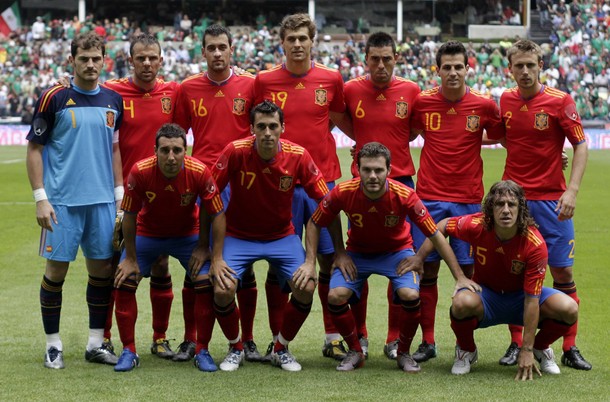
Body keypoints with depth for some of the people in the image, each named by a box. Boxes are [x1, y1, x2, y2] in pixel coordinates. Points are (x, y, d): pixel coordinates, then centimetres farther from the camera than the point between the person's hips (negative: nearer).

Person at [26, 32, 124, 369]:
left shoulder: (113, 100, 8)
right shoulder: (54, 98, -5)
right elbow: (34, 149, -2)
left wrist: (119, 193, 11)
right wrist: (41, 198, -8)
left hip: (102, 200, 4)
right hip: (62, 201, -4)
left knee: (102, 269, 5)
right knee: (57, 269, 0)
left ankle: (96, 343, 15)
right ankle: (53, 345, 11)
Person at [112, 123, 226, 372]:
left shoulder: (199, 172, -28)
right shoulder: (140, 172, -28)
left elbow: (217, 215, -16)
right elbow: (129, 215, -15)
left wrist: (216, 258, -15)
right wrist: (131, 259, -11)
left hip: (188, 236, 0)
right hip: (147, 234, 0)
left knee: (207, 283, -16)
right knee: (124, 283, -12)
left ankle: (202, 351, 0)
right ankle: (129, 351, 3)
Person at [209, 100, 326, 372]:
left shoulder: (298, 156, -16)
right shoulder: (236, 151, -20)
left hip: (282, 235, 1)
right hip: (238, 236, -1)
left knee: (306, 287, -20)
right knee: (223, 290, -23)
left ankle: (281, 349, 7)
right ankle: (235, 349, 7)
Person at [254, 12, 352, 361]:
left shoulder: (331, 79, 4)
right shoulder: (264, 81, 2)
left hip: (323, 179, 1)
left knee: (330, 260, 2)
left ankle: (334, 339, 10)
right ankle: (277, 340, 10)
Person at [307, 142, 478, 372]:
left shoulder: (404, 196, -28)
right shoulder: (343, 193, -25)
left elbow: (435, 236, -18)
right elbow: (315, 224, -6)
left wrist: (460, 277, -17)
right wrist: (310, 263, -14)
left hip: (397, 251, -1)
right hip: (357, 252, 1)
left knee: (410, 295, -28)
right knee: (336, 296, -22)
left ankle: (404, 353, 0)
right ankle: (355, 352, 4)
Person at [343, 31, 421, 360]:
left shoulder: (411, 91, 0)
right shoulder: (351, 90, 0)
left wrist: (394, 142, 3)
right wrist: (364, 141, 8)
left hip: (401, 182, 0)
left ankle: (395, 338, 10)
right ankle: (358, 335, 14)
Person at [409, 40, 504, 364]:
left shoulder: (485, 106, -2)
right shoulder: (422, 103, 0)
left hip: (468, 200, -1)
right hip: (429, 198, 1)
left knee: (468, 271, 0)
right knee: (427, 270, 2)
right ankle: (427, 341, 11)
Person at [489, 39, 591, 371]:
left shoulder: (560, 101, -7)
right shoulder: (505, 101, 5)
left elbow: (581, 145, -7)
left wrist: (572, 190, -17)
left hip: (551, 200, -3)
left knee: (563, 272, -1)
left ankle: (570, 349, 6)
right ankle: (516, 344, 13)